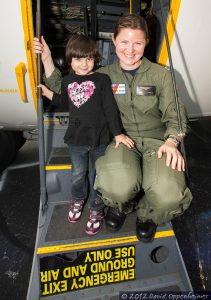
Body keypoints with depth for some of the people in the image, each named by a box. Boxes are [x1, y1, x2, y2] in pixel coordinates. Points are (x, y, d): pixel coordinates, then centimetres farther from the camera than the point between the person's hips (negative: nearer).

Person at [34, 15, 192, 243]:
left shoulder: (160, 74, 7)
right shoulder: (104, 75, 10)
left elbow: (175, 116, 6)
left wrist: (171, 141, -15)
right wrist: (47, 59, 5)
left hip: (156, 139, 1)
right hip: (121, 139, 0)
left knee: (168, 196, -30)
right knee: (118, 187, -35)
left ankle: (147, 214, 11)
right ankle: (120, 206, 8)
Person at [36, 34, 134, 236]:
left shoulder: (102, 80, -8)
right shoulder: (67, 81, 5)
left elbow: (111, 109, -10)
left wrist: (118, 133, -14)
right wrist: (47, 93, 15)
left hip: (99, 139, -3)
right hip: (76, 138, 4)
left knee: (96, 177, 11)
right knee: (78, 174, 20)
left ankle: (96, 210, 32)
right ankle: (77, 200, 48)